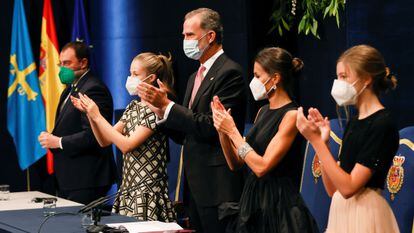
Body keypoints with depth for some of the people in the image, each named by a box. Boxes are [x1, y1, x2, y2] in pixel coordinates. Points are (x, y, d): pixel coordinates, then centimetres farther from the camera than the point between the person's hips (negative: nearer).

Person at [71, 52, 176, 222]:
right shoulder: (133, 107, 12)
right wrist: (89, 113, -1)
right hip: (128, 188, 8)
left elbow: (127, 145, -19)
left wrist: (97, 116, -14)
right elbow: (104, 141, 13)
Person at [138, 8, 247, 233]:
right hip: (196, 185, 9)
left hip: (217, 186, -9)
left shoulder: (229, 73, -10)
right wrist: (160, 107, 0)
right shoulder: (196, 77, 18)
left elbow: (212, 126, -19)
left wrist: (167, 105, -17)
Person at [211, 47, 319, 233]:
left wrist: (232, 131, -14)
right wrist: (222, 129, -3)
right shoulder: (263, 112, 11)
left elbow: (261, 167, -21)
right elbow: (235, 163, 11)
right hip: (253, 203, 8)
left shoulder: (291, 115, -13)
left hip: (278, 207, -8)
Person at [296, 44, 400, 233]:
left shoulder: (382, 124, -14)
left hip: (364, 216, -8)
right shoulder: (354, 123, 12)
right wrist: (322, 142, -1)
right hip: (341, 213, 8)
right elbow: (333, 189, 9)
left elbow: (348, 187, -20)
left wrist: (316, 141, -18)